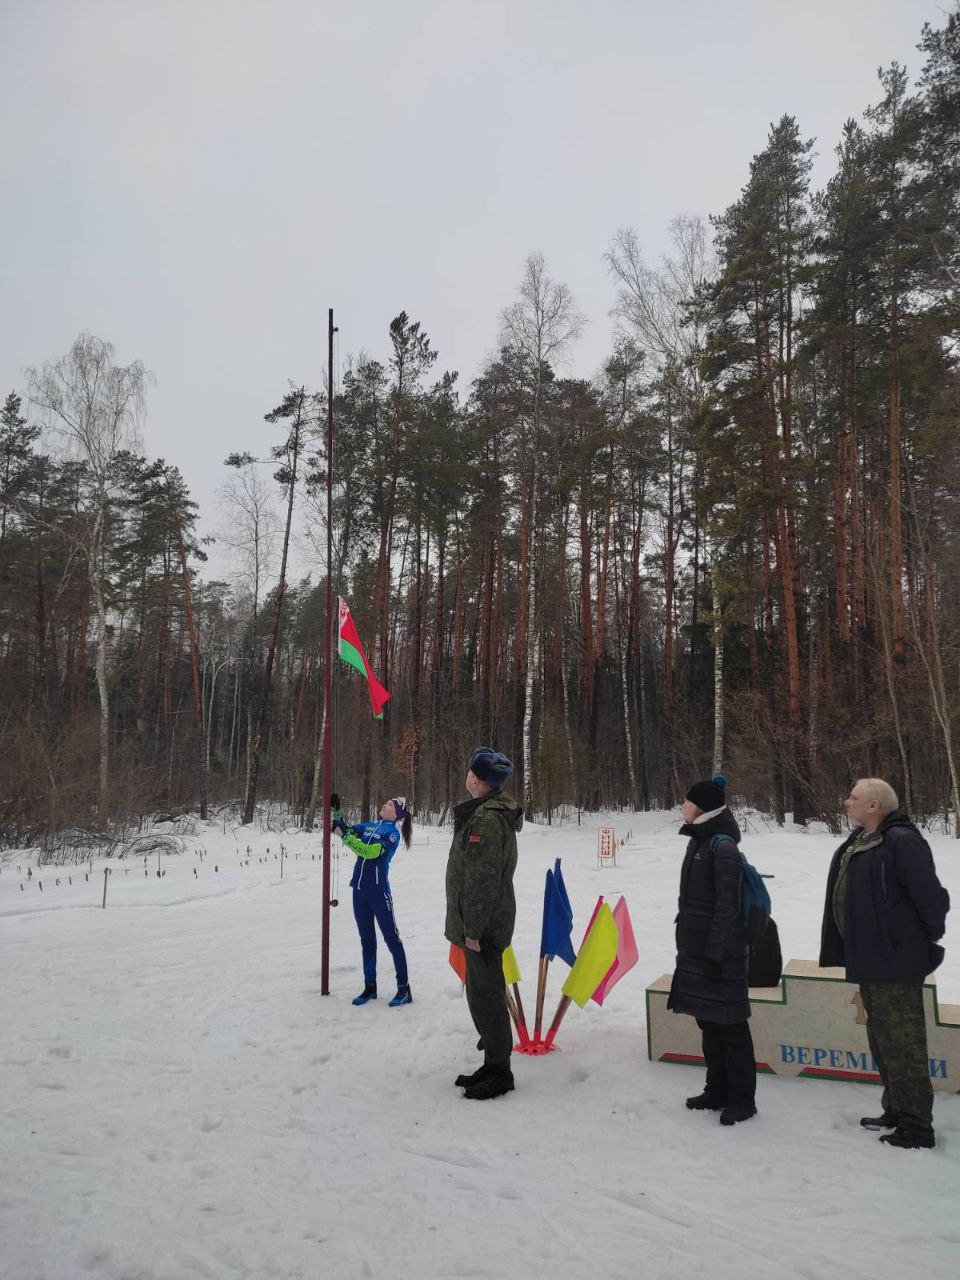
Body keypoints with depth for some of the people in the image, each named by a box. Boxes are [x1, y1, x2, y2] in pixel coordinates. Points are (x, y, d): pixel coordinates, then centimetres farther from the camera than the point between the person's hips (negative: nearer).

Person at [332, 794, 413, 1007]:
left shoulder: (392, 833, -9)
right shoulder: (370, 826, 13)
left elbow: (370, 851, -20)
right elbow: (346, 829, 15)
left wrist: (345, 835, -20)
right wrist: (336, 811, -1)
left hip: (378, 890, -7)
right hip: (359, 889, 7)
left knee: (391, 938, -3)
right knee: (366, 939, 13)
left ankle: (404, 989, 2)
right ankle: (370, 986, 23)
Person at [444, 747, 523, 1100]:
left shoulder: (486, 819, -21)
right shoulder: (496, 812, 12)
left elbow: (483, 879, -24)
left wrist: (473, 929, -20)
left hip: (483, 927, -10)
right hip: (488, 924, 10)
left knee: (485, 996, 0)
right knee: (483, 994, 17)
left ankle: (499, 1072, 11)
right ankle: (494, 1065, 28)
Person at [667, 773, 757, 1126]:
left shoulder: (723, 845, -17)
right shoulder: (699, 840, 11)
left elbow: (728, 906, -19)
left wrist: (716, 955, -20)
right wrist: (686, 946, 18)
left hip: (718, 949, -9)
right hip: (695, 947, 9)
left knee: (729, 1025, 2)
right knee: (708, 1021, 16)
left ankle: (742, 1099, 14)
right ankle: (717, 1091, 27)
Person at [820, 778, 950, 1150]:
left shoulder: (901, 842, -20)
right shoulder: (857, 844, 10)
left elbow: (932, 897, -21)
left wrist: (926, 941, -8)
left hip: (896, 966, -10)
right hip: (869, 963, 10)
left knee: (903, 1047, 0)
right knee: (882, 1042, 20)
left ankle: (916, 1127, 12)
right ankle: (895, 1112, 33)